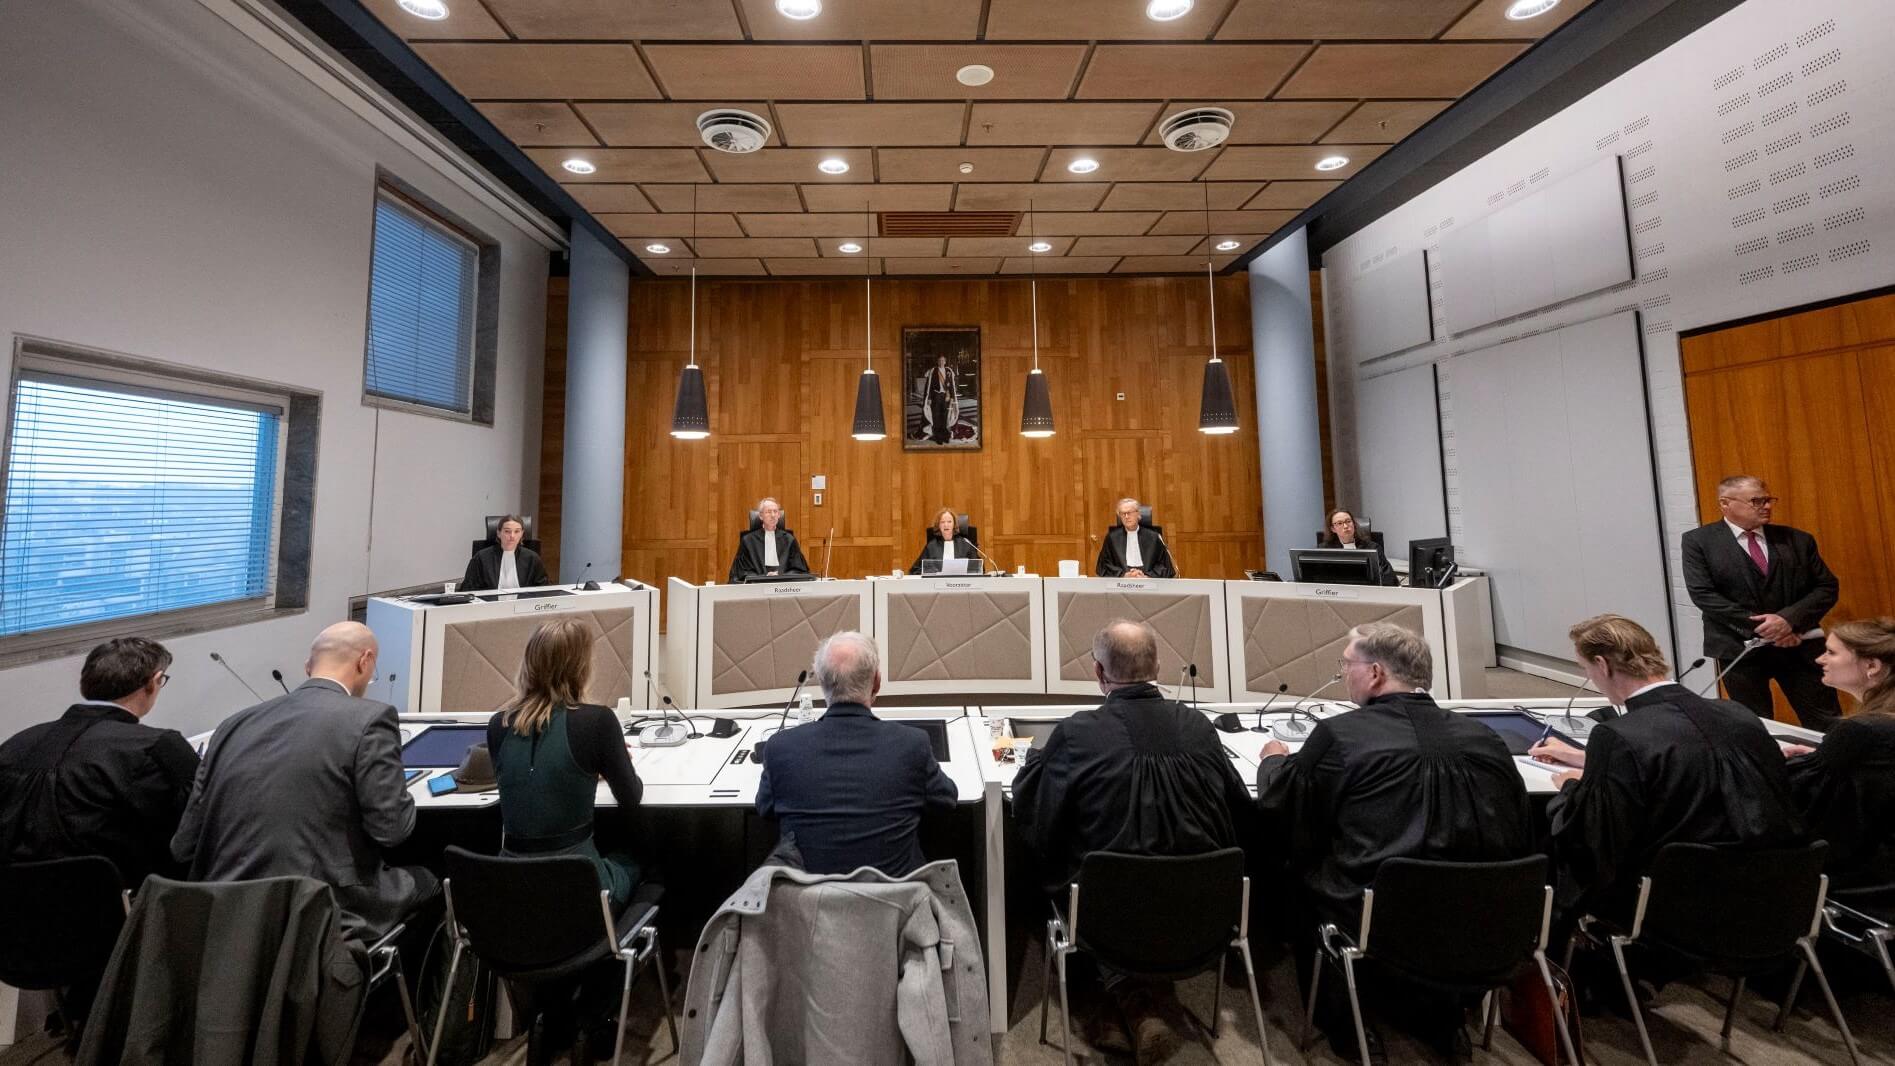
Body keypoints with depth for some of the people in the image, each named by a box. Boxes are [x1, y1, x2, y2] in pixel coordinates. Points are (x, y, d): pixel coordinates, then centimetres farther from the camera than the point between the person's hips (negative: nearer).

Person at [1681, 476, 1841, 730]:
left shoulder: (1798, 539, 8)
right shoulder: (1698, 541, -5)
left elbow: (1826, 587, 4)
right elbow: (1704, 595, -12)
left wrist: (1789, 619, -13)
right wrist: (1760, 627, -16)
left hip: (1800, 645, 3)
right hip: (1739, 648, -3)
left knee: (1827, 725, 7)